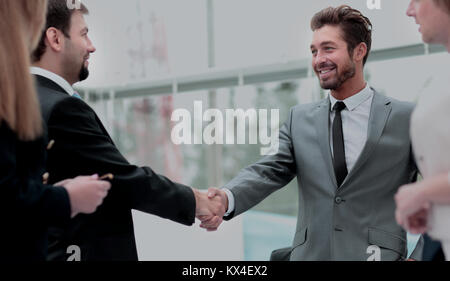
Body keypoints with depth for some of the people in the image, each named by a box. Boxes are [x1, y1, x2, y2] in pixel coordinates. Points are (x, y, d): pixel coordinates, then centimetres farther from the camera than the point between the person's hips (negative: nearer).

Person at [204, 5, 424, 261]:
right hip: (309, 254, 3)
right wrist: (228, 198, -22)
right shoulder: (299, 119, 9)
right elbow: (271, 170, -3)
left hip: (377, 253, -2)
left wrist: (419, 257, -10)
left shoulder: (406, 118, -1)